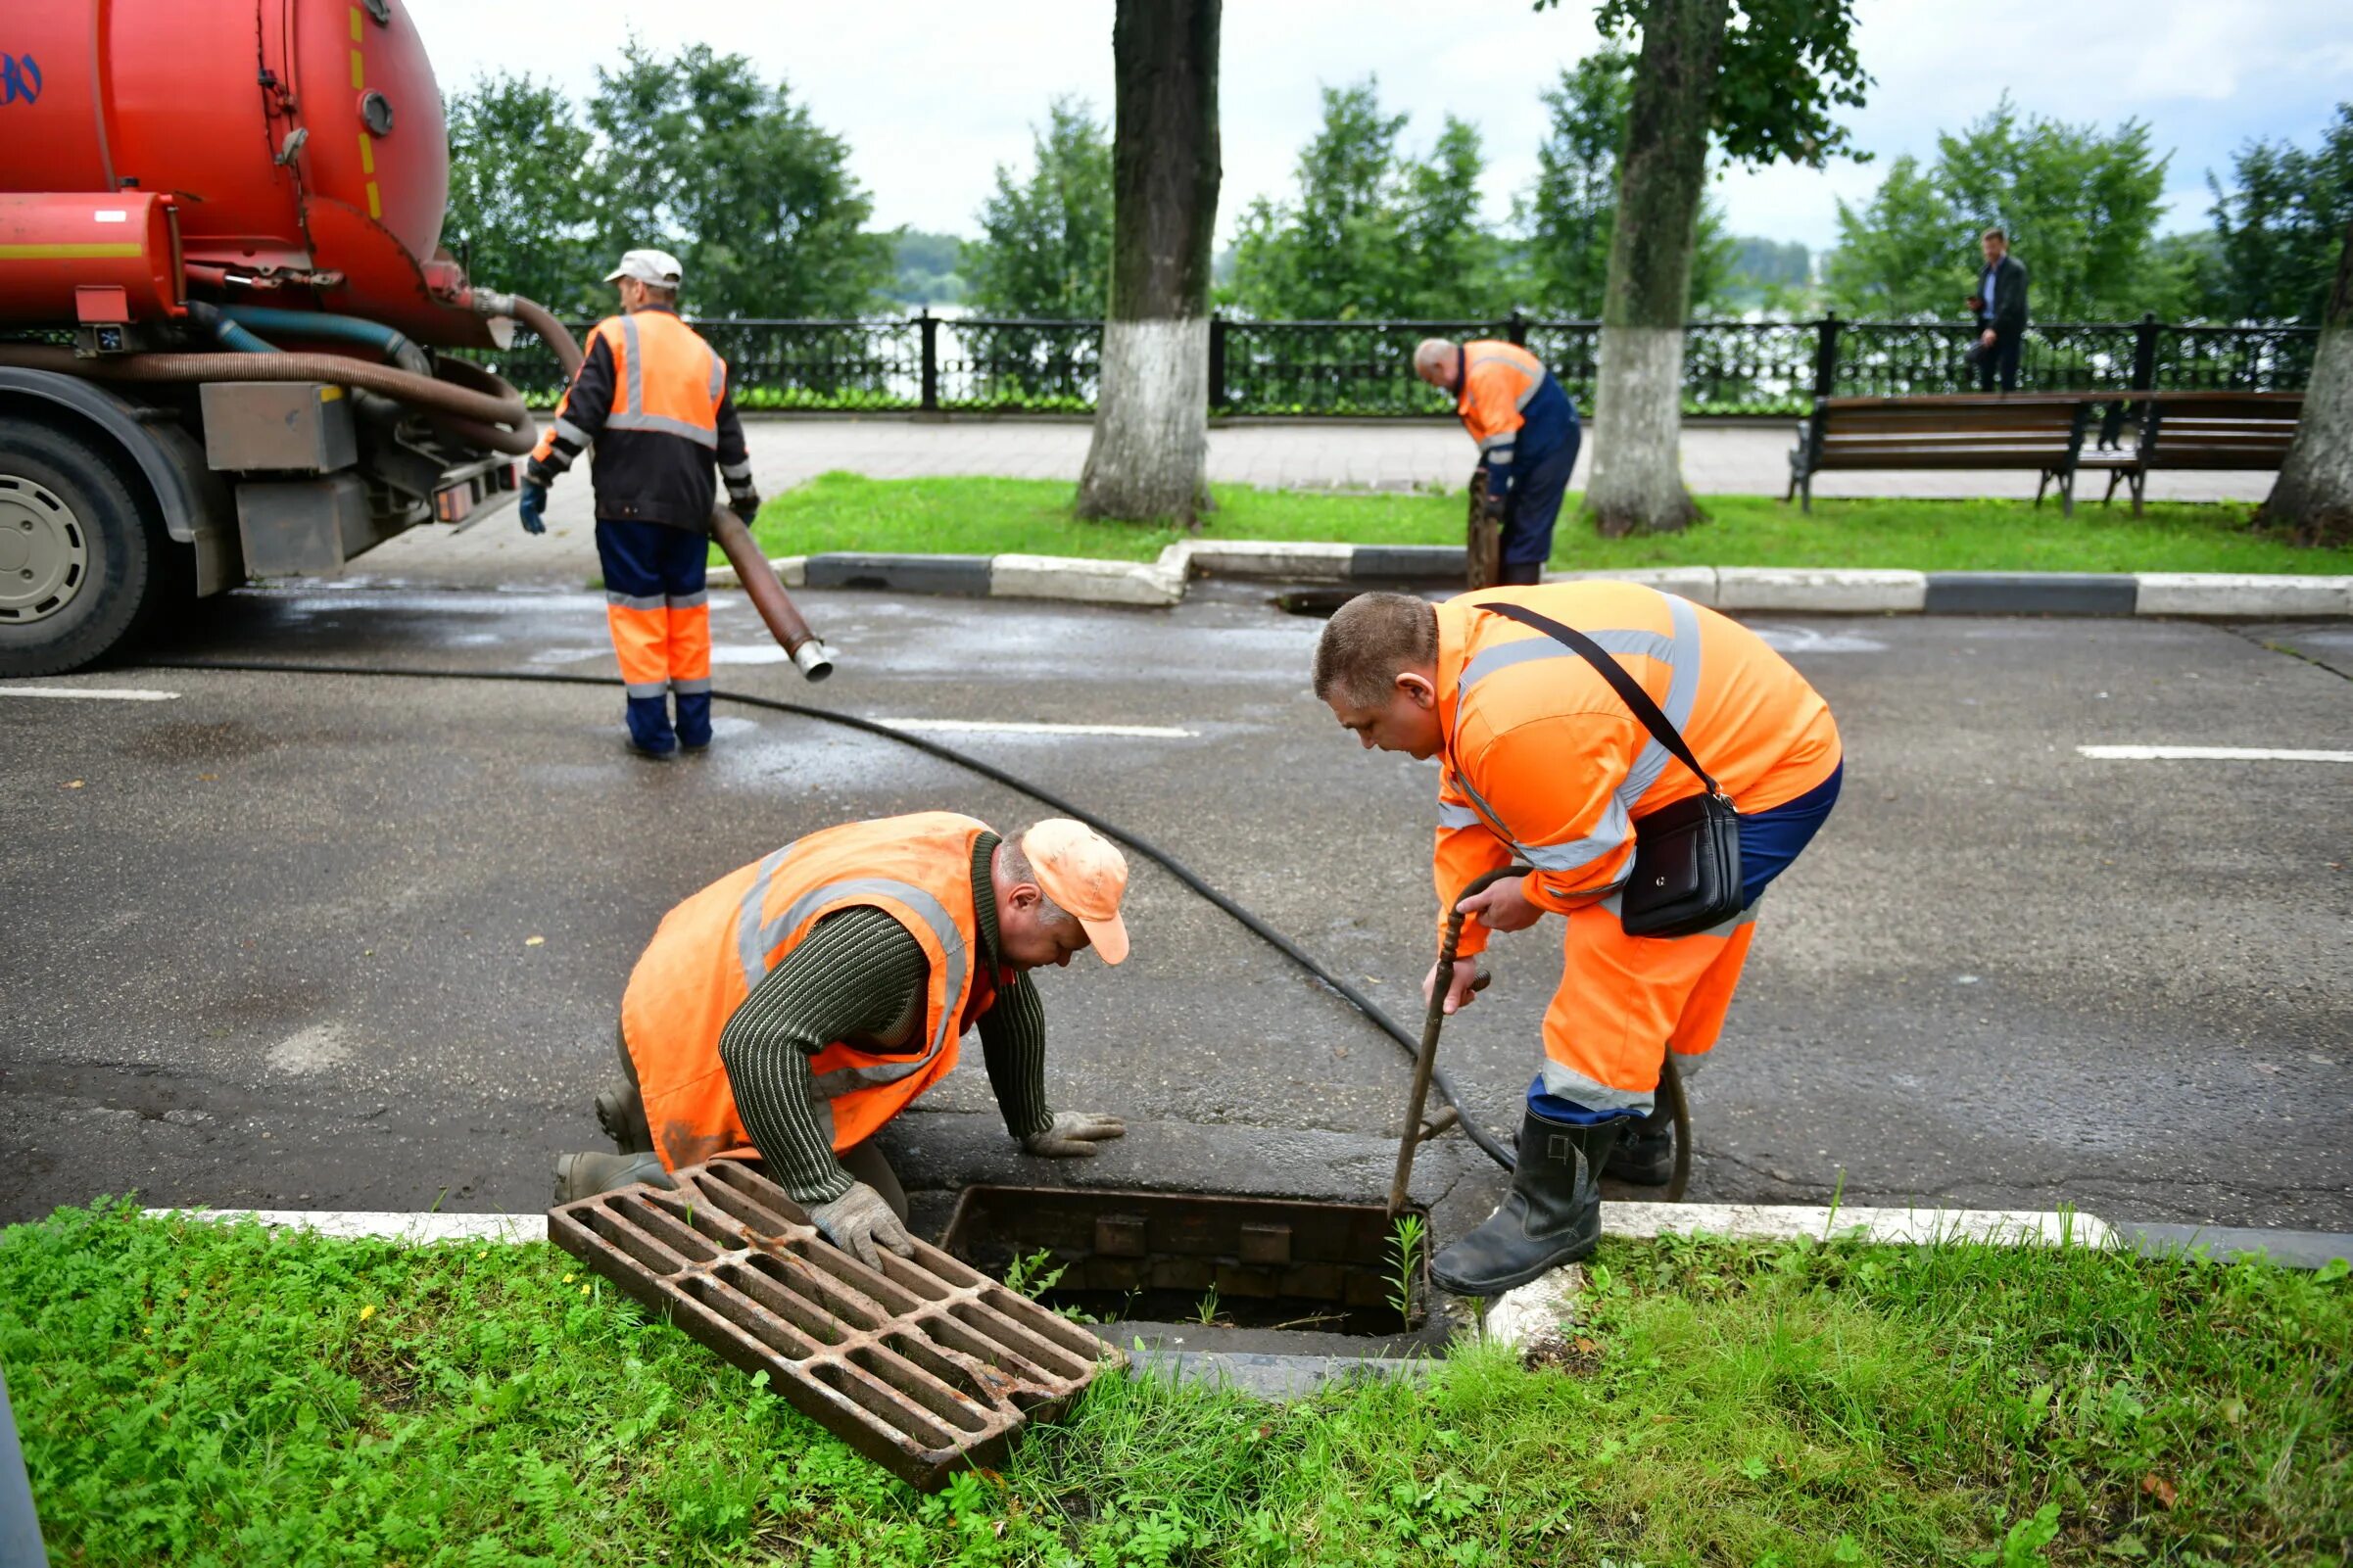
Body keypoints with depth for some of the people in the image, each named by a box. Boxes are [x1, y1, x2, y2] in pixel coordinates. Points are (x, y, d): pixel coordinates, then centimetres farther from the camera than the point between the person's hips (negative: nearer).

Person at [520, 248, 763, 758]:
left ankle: (652, 728, 2)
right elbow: (731, 442, 24)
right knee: (688, 606, 13)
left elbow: (578, 415, -5)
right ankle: (694, 723, 17)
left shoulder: (616, 336, 3)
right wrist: (744, 503, 36)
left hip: (628, 501, -5)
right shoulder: (706, 356, 19)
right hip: (690, 504, 5)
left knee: (637, 607, 1)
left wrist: (537, 479, -2)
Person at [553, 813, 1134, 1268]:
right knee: (874, 1215, -12)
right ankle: (618, 1181, -6)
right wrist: (825, 1192, -38)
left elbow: (1011, 1000, 10)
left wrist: (1035, 1126, 20)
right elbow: (757, 1043, -41)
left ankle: (645, 1106, 25)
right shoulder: (895, 934, -37)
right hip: (702, 1041, -9)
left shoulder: (983, 856, -6)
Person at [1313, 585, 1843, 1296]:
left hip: (1766, 781, -10)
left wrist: (1530, 897, -4)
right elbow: (1468, 816, 7)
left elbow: (1588, 859, -25)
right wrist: (1459, 947, 10)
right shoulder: (1458, 645, -2)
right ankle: (1637, 1131, 42)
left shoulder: (1515, 723, -35)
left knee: (1615, 972, -13)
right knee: (1676, 969, 23)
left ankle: (1554, 1208, -6)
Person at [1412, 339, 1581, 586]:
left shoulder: (1485, 373, -25)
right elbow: (1492, 428, 13)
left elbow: (1501, 434, -26)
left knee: (1530, 526, -9)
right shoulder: (1471, 366, 6)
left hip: (1551, 441, -10)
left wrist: (1495, 492, -21)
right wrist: (1483, 473, 11)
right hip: (1535, 442, 10)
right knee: (1515, 521, 13)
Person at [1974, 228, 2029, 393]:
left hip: (2007, 329, -7)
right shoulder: (1986, 269, 13)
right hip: (1987, 328, 7)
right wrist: (1977, 304, -1)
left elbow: (2011, 303, -22)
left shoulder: (2015, 268, -11)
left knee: (2007, 380, -7)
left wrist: (1994, 328, -34)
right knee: (1984, 379, 9)